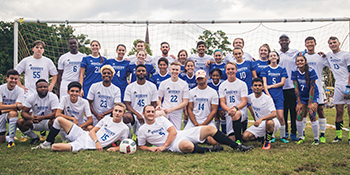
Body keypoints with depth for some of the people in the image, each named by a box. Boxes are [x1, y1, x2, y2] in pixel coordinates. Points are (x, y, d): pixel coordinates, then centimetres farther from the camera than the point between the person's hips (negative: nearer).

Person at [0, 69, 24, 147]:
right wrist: (16, 105, -25)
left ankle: (11, 140, -29)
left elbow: (17, 108, -18)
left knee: (13, 113, -39)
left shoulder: (20, 90, -10)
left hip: (12, 114, 0)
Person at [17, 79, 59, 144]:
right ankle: (34, 137, 3)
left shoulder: (53, 97, -12)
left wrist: (42, 117, -39)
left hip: (47, 121, -3)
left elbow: (55, 113, -22)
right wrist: (31, 118, -32)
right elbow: (24, 112, -8)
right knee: (20, 122, -22)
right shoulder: (31, 97, -5)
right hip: (35, 123, 3)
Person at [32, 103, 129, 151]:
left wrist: (116, 148, -19)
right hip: (83, 135, 6)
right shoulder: (106, 119, 9)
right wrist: (97, 141, -12)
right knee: (59, 119, -2)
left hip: (90, 146, -6)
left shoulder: (124, 129, -3)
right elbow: (92, 131, 7)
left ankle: (50, 146, 16)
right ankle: (47, 143, 14)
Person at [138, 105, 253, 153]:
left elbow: (173, 131, 1)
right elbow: (141, 146, 15)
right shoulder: (143, 130, 8)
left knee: (210, 129, -9)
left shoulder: (161, 120, 12)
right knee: (188, 146, -43)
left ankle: (238, 147, -6)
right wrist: (151, 148, -7)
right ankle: (209, 150, -17)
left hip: (181, 134, 5)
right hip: (173, 145, -4)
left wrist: (164, 146, -10)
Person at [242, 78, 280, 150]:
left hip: (273, 123, -5)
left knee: (269, 122, -41)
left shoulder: (268, 99, -19)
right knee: (245, 136, -13)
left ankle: (268, 141, -13)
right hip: (259, 125, 6)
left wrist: (261, 119, -44)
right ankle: (265, 135, 10)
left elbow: (274, 114, -32)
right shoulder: (250, 97, -1)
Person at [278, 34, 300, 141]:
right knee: (283, 111, 6)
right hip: (280, 87, 1)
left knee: (294, 110, -2)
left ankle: (294, 133, 7)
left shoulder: (295, 53, 7)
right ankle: (285, 132, 17)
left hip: (293, 86, -1)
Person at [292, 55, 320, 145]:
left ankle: (316, 139, -3)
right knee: (299, 116, -6)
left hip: (312, 96, -3)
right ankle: (301, 138, 11)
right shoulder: (294, 72, -8)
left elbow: (312, 88, -15)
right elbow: (296, 88, -6)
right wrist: (299, 103, -6)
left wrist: (310, 103, -15)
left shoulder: (311, 71, -16)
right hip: (301, 96, 3)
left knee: (312, 115, -15)